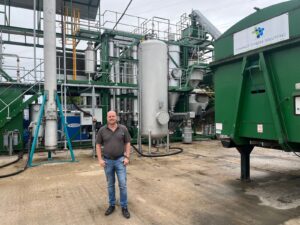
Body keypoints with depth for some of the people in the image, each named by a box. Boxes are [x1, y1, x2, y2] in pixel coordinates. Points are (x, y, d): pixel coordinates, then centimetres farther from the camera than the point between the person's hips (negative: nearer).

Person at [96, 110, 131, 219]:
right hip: (107, 161, 1)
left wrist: (127, 157, -7)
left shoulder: (123, 129, -3)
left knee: (123, 184, -1)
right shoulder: (102, 130, -2)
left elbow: (127, 143, 1)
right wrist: (100, 159, -4)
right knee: (110, 184, 13)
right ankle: (112, 205, 29)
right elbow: (98, 145, 3)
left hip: (120, 160, -1)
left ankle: (124, 207, 13)